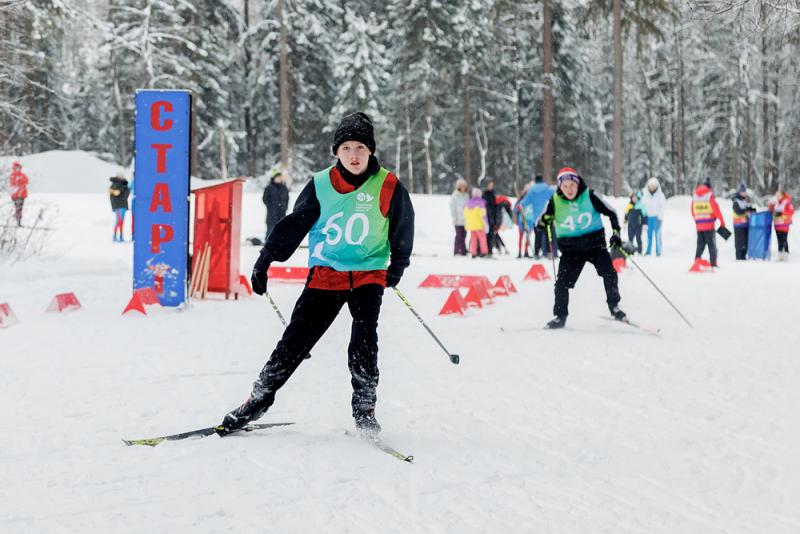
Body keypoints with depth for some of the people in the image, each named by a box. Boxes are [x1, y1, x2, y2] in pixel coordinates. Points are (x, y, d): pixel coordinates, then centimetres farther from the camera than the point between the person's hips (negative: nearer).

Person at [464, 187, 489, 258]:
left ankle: (473, 253, 6)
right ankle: (484, 251, -3)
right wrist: (486, 224, -6)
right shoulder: (480, 203, -9)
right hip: (479, 225, -5)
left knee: (473, 239, 9)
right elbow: (483, 215, -13)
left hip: (470, 225, 5)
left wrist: (466, 225, 19)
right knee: (482, 238, 2)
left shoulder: (468, 203, 8)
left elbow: (465, 215, 11)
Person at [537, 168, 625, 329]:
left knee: (609, 273, -16)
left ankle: (614, 306, 5)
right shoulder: (555, 201, -7)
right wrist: (544, 220, -22)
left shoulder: (589, 196, -10)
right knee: (562, 282, -7)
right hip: (570, 249, 1)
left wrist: (616, 232, -6)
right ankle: (560, 316, 8)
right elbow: (541, 222, 1)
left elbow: (611, 212, 1)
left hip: (594, 243, -1)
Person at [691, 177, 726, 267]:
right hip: (709, 225, -5)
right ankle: (713, 263, -2)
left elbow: (693, 212, 12)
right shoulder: (709, 195, -8)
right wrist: (722, 221, -3)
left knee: (700, 245, 12)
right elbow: (716, 209, -10)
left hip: (699, 225, 5)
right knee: (712, 244, 1)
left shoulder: (695, 196, 8)